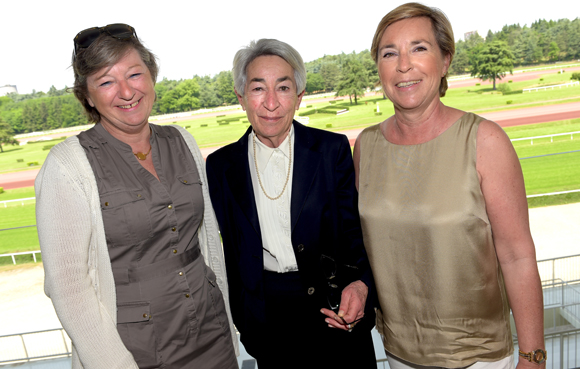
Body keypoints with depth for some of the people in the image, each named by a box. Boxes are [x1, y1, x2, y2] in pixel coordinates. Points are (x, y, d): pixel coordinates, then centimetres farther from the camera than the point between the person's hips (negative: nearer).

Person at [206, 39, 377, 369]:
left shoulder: (333, 149, -6)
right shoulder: (221, 166, -2)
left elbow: (354, 229, -4)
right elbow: (228, 248, 4)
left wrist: (360, 284, -20)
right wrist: (239, 317, 1)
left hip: (333, 308, -1)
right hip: (266, 317, 1)